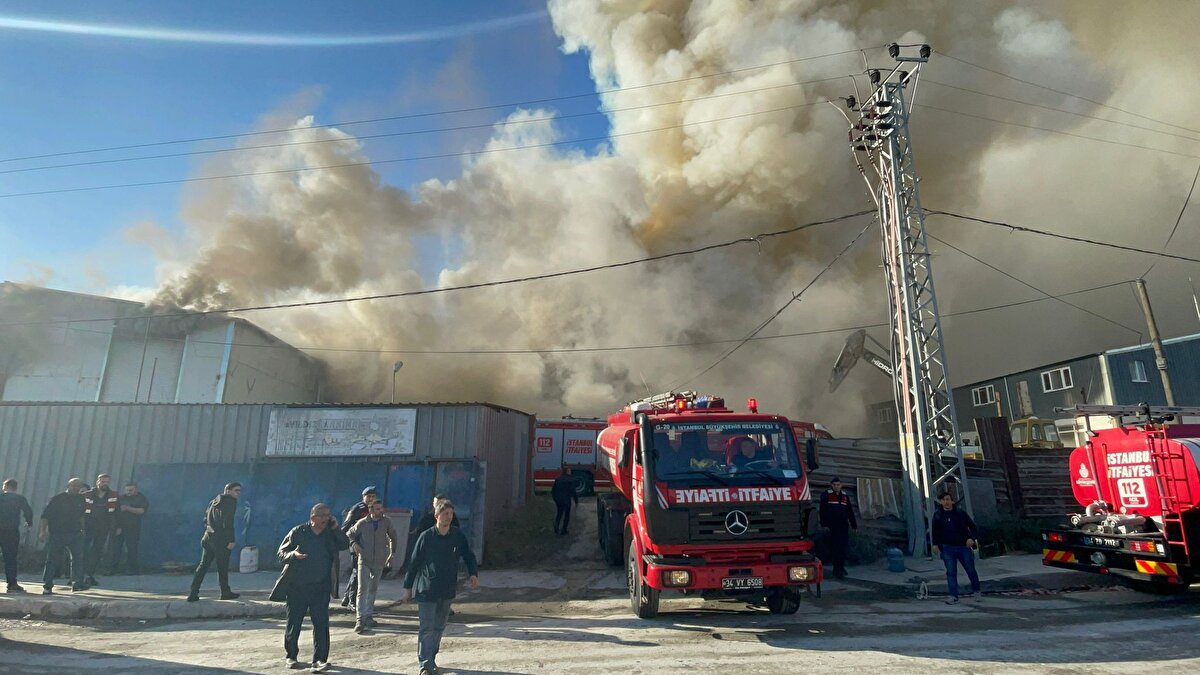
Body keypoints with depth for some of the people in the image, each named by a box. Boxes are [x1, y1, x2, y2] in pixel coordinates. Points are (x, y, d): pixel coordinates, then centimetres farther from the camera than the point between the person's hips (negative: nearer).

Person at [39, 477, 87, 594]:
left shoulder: (80, 499, 11)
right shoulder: (57, 499, -5)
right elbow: (45, 515, -5)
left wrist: (82, 529, 22)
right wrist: (43, 531, -11)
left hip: (75, 534, 4)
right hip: (56, 535, -4)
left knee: (78, 557, -3)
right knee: (53, 560, 3)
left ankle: (77, 583, -1)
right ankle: (47, 586, 14)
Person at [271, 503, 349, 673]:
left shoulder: (330, 534, 4)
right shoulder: (298, 532, -5)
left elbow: (345, 545, -3)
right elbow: (281, 552, -1)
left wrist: (336, 528, -10)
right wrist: (293, 554, -22)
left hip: (321, 587, 2)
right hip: (297, 586, -2)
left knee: (321, 623, -4)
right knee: (294, 622, 11)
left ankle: (320, 659, 0)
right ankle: (290, 656, 31)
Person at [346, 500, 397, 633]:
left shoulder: (386, 521, -5)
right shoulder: (362, 523, -8)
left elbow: (393, 536, 11)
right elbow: (349, 534, 9)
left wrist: (392, 552, 14)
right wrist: (353, 544, -10)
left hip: (379, 561, 2)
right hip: (364, 560, -2)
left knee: (373, 589, 13)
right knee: (362, 589, -9)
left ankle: (369, 615, 26)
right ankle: (360, 619, -9)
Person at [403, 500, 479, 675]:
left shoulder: (458, 535, -2)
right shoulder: (426, 536, -10)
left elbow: (468, 556, 6)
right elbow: (414, 563, -2)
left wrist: (473, 574, -11)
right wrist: (408, 587, 2)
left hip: (447, 590, 4)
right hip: (427, 589, -4)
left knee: (439, 628, 14)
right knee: (426, 629, -5)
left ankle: (431, 660, 29)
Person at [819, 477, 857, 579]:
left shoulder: (845, 496, 15)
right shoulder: (826, 495, -2)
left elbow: (850, 512, 19)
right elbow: (822, 511, -6)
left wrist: (854, 525, 16)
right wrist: (824, 524, -12)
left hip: (843, 527, 5)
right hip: (832, 527, -5)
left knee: (843, 548, 7)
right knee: (835, 548, -7)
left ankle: (841, 567, 21)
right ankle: (837, 570, -3)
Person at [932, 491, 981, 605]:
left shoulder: (961, 513, -2)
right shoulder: (937, 515, 2)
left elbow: (972, 526, 7)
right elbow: (935, 531, 13)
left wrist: (972, 538, -8)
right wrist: (935, 544, 5)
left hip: (963, 547, 0)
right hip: (947, 548, 1)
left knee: (970, 570, 12)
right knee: (951, 572, -3)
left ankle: (976, 591, 35)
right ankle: (953, 596, 1)